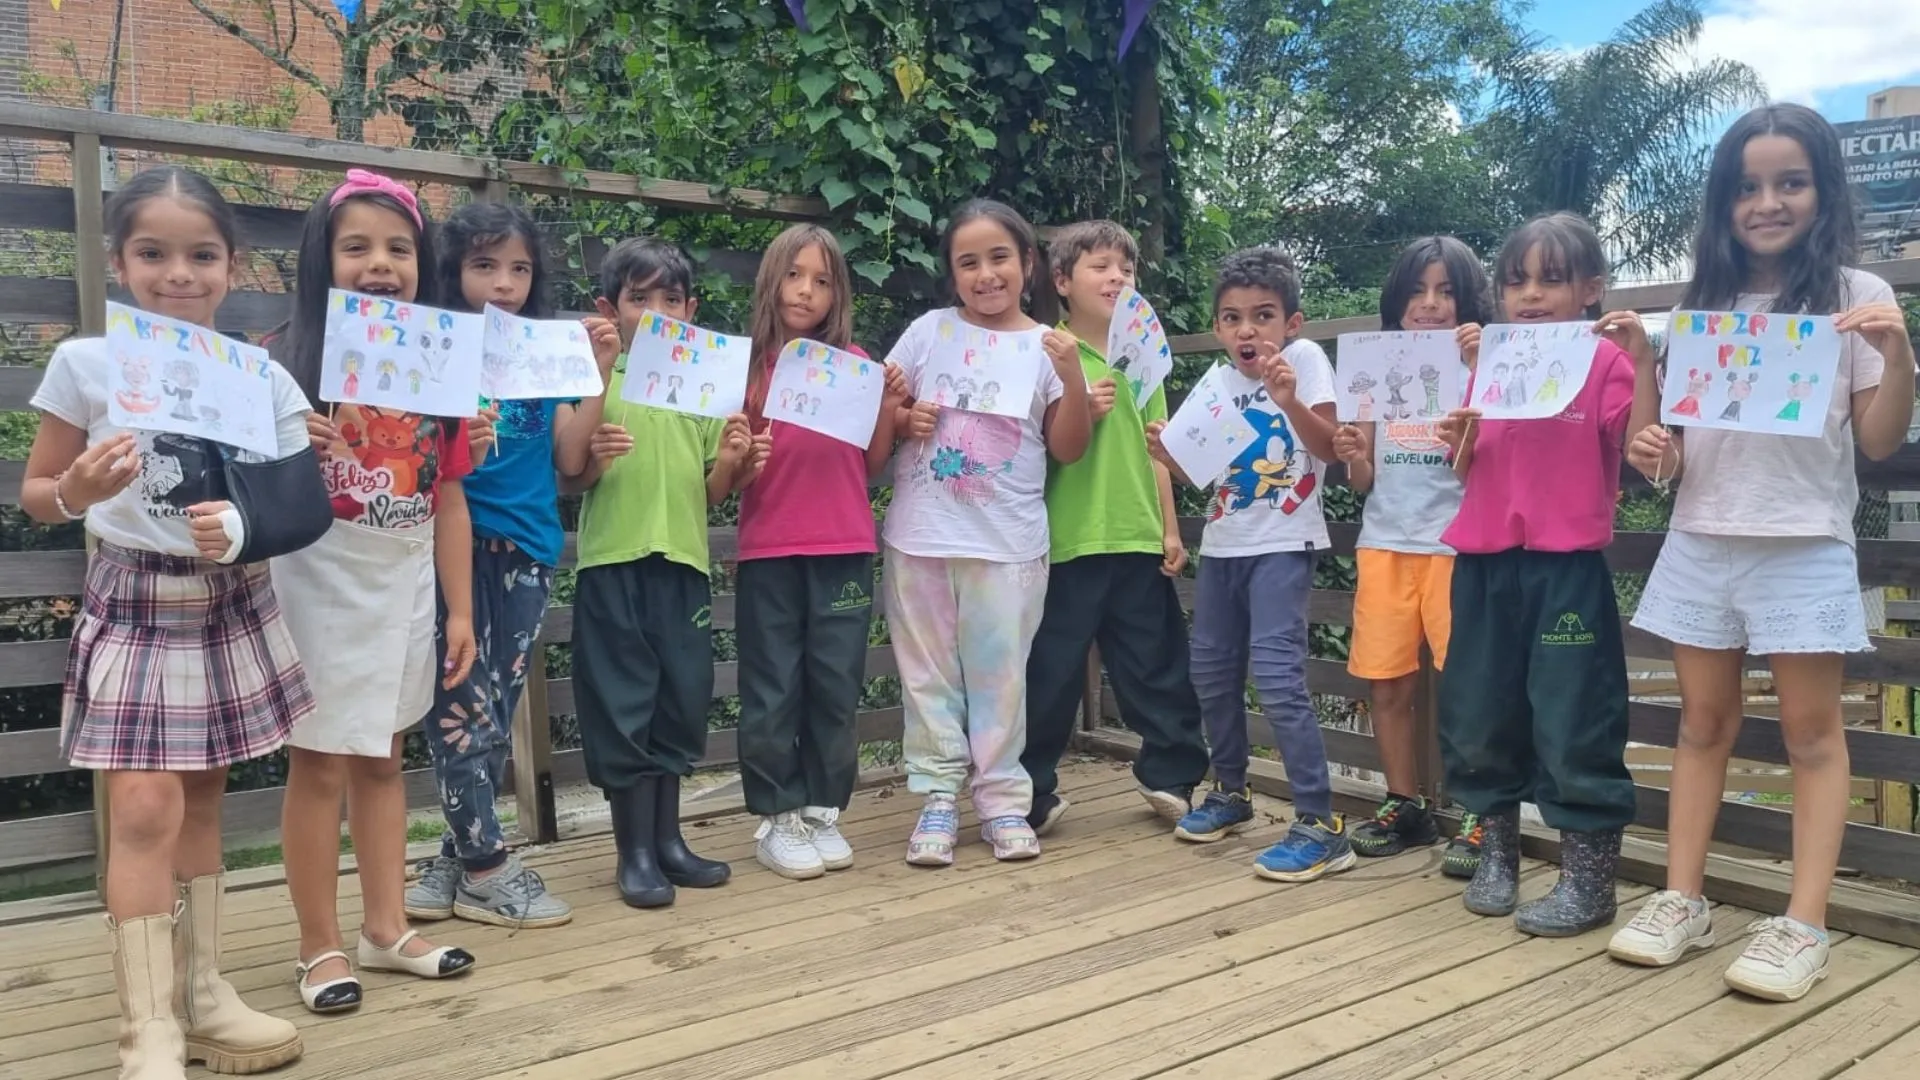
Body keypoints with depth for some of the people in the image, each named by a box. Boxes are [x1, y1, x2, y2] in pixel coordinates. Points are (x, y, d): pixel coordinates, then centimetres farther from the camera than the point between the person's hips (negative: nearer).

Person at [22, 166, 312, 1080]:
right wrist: (77, 494, -22)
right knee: (146, 811, -10)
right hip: (135, 608, -2)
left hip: (232, 610, 3)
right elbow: (35, 493, 0)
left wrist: (242, 534, -23)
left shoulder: (266, 380, -2)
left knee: (201, 803, 13)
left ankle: (199, 989, 25)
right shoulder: (86, 363, -6)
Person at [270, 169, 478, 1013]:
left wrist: (460, 609, 6)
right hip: (322, 584, -4)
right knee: (321, 762, 3)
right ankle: (320, 947, 17)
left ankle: (386, 928, 26)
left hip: (405, 586, 4)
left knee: (383, 756, 15)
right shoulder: (290, 362, -8)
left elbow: (448, 501, 6)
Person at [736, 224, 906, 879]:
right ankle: (777, 818, 15)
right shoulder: (749, 364, 1)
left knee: (835, 685, 7)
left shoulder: (855, 363, 6)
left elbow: (872, 466, 8)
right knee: (773, 689, 3)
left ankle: (822, 811, 20)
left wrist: (890, 407, -5)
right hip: (769, 551, -1)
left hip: (844, 549, 2)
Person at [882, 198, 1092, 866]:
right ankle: (938, 798, 18)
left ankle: (1003, 800, 18)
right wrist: (902, 420, -10)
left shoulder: (1048, 347, 2)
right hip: (921, 535, 1)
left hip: (1008, 541, -1)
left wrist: (1073, 378, -14)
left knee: (999, 673, 6)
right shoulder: (929, 331, 4)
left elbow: (1068, 449, -1)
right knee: (929, 673, 7)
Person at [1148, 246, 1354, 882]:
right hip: (1223, 544, 7)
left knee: (1275, 672, -17)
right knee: (1211, 671, 13)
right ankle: (1231, 793, 33)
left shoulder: (1304, 356, -8)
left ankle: (1321, 826, -9)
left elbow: (1328, 448, -18)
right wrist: (1168, 454, -7)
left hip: (1282, 545, -7)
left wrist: (1289, 399, -33)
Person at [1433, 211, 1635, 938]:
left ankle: (1589, 879, 11)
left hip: (1568, 564, -5)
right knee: (1477, 713, 10)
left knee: (1573, 718, -2)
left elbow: (1636, 451, -11)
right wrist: (1455, 439, -5)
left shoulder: (1605, 361, 0)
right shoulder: (1488, 361, 12)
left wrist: (1641, 363, -19)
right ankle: (1496, 853, 27)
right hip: (1486, 559, 5)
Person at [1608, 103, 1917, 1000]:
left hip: (1805, 547, -3)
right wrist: (1639, 361, -4)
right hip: (1699, 543, 4)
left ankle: (1804, 925, 6)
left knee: (1810, 729, 2)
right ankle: (1682, 901, 16)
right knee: (1703, 722, 9)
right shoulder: (1701, 303, 10)